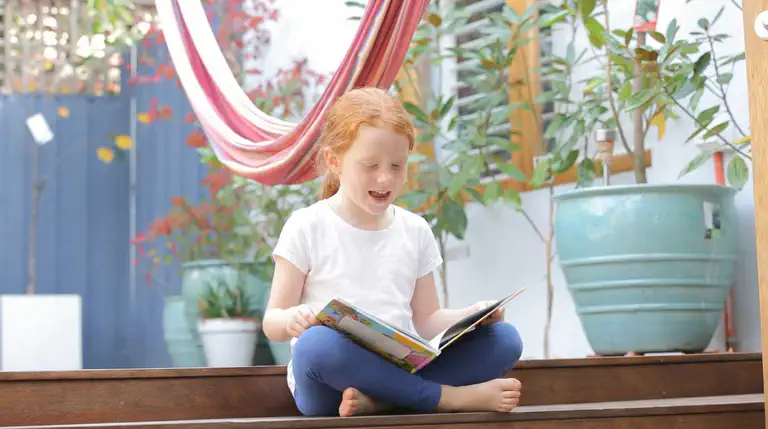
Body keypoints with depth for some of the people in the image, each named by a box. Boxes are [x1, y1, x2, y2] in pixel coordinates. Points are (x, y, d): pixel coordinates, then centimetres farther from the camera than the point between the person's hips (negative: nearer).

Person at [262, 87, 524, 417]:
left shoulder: (415, 231, 15)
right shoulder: (307, 228, 2)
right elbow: (272, 322, 1)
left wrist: (470, 315, -3)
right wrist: (293, 320, -24)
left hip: (399, 371, 5)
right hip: (329, 385, -4)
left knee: (505, 339, -13)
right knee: (317, 343, -39)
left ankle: (377, 400, -29)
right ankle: (451, 396, -25)